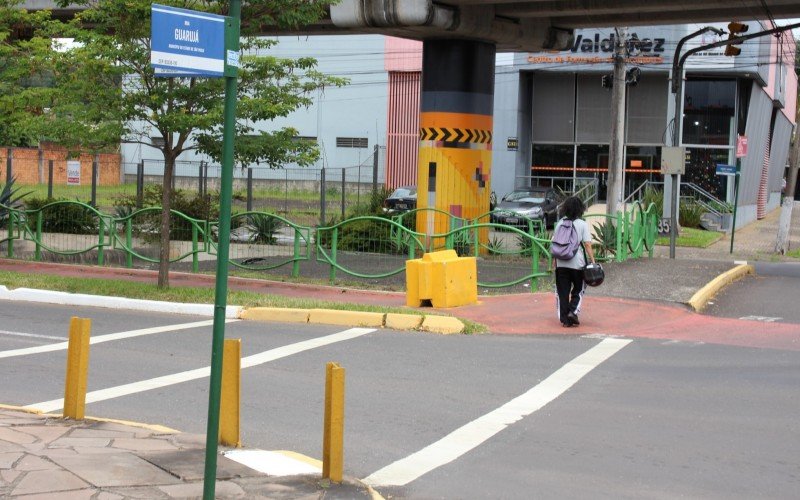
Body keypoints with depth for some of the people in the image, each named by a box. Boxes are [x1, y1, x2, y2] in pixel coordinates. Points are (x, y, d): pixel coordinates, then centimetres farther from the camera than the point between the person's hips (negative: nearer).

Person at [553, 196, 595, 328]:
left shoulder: (559, 224, 6)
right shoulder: (582, 224, -5)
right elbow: (587, 244, -10)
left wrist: (555, 261, 14)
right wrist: (592, 261, -7)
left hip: (561, 262, 3)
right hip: (577, 262, -3)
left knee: (562, 292, 7)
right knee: (578, 290, 14)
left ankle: (564, 318, 5)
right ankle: (573, 311, -3)